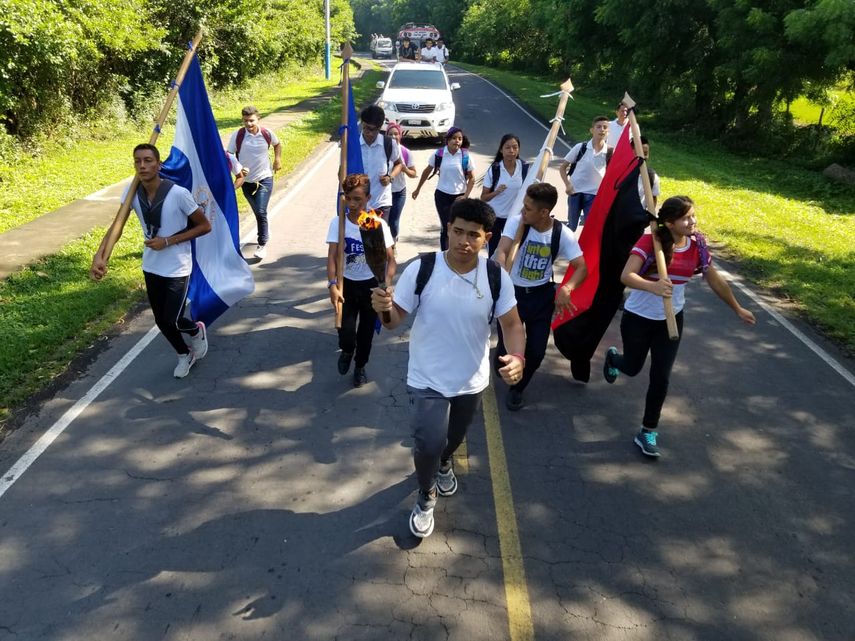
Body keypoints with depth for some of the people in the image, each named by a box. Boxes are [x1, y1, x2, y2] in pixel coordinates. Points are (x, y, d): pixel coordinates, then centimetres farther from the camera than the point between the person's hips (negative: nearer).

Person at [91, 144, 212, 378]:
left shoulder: (178, 194, -21)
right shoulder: (131, 192, -7)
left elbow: (205, 226, -14)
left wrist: (168, 241, -19)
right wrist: (100, 256, -28)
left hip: (177, 269, -5)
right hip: (151, 267, 5)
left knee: (172, 321, -5)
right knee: (161, 321, 14)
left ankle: (197, 330, 31)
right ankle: (185, 355, 40)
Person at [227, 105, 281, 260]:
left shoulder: (267, 134, -7)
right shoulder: (237, 135, -11)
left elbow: (277, 144, 15)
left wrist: (278, 159, 6)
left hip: (265, 179, -2)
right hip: (246, 180, 2)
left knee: (261, 211, -15)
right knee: (257, 212, 15)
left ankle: (262, 244, -5)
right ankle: (265, 232, 43)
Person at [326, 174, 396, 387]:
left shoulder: (378, 224, -14)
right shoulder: (337, 222, -13)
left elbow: (390, 259, -10)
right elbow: (332, 256, -19)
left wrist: (385, 285, -24)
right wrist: (332, 285, -33)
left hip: (371, 285, 0)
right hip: (346, 284, 0)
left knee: (366, 330, 12)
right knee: (345, 332, -6)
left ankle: (360, 366, 39)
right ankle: (347, 351, 32)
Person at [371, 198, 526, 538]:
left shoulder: (496, 276, -16)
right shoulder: (421, 269, -21)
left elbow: (511, 324, -8)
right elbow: (396, 319, -14)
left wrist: (518, 358, -28)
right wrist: (384, 309, -39)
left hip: (472, 380, 3)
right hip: (427, 379, -3)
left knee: (455, 437, 25)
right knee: (429, 443, -13)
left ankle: (444, 463, 64)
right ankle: (426, 497, 22)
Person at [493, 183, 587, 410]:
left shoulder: (562, 233, -13)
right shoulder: (516, 223, -16)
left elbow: (581, 267, -13)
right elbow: (502, 251, -29)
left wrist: (566, 288, -33)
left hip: (541, 296, 1)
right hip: (512, 292, -1)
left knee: (536, 351, 3)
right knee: (507, 348, 0)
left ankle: (517, 388, 32)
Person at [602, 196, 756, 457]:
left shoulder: (697, 245, -9)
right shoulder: (649, 241, -23)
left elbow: (716, 281, 6)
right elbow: (626, 276, -36)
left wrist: (738, 309, 15)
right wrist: (652, 286, -54)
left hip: (671, 320, 3)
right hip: (638, 318, -3)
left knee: (661, 377, 1)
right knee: (632, 368, 17)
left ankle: (648, 432, 18)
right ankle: (612, 357, 55)